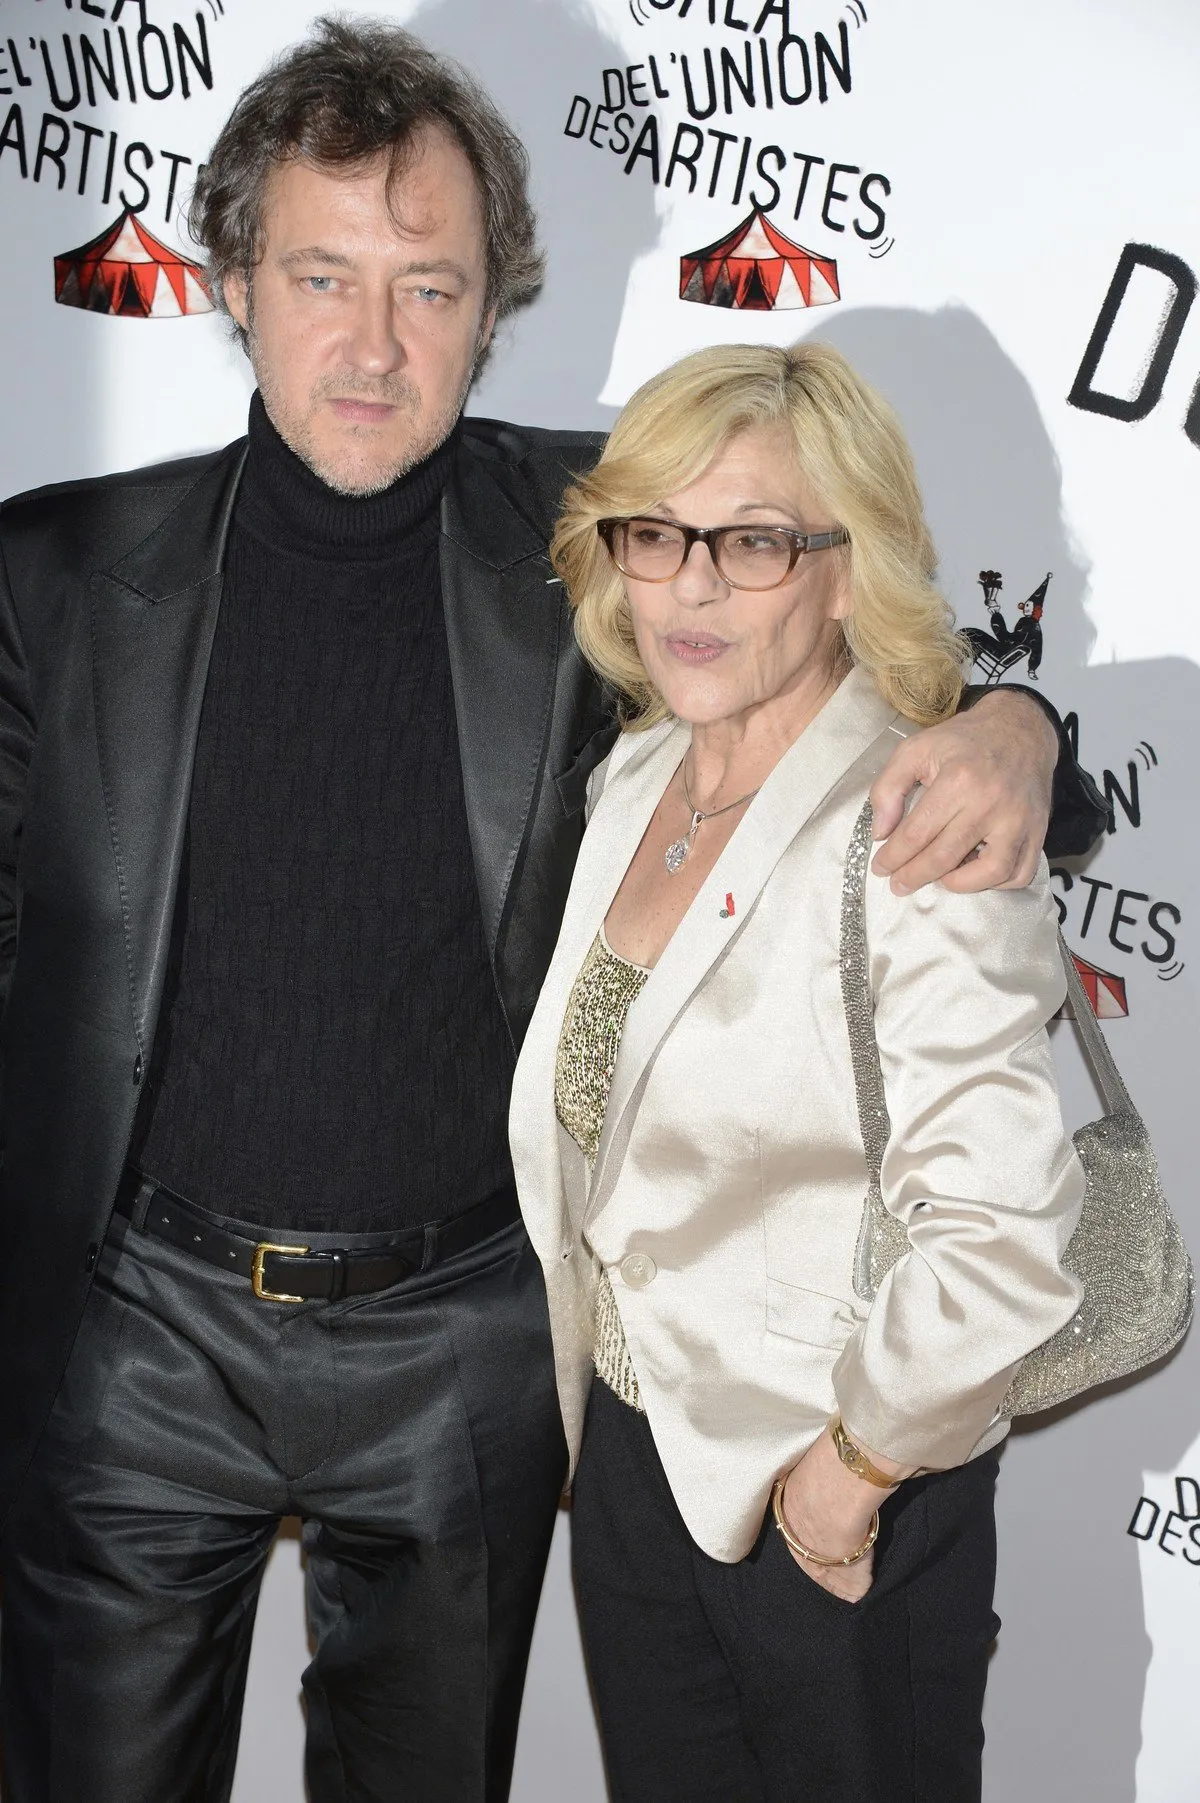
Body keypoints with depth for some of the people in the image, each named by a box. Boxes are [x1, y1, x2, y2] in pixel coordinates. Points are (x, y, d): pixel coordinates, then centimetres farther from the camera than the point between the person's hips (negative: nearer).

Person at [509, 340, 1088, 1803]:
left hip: (838, 1513, -7)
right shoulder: (631, 780, 2)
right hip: (629, 1459, 7)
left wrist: (855, 1469, -17)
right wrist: (601, 1423, 13)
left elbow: (1004, 1242, -30)